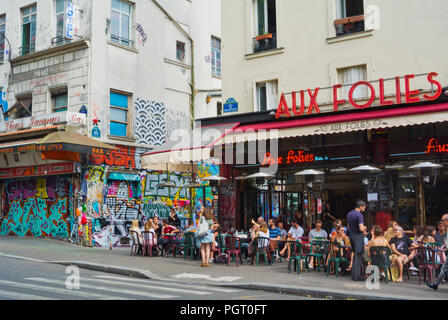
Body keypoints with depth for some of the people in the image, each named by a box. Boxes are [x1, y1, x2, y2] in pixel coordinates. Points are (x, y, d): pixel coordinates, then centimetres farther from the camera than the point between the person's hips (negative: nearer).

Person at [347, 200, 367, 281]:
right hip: (358, 235, -8)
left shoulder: (349, 214, 11)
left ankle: (353, 274, 20)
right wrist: (364, 228, -2)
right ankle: (357, 275, -3)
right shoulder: (359, 215, -16)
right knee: (358, 255, -4)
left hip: (351, 235, 8)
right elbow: (361, 228, -22)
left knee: (355, 254, 17)